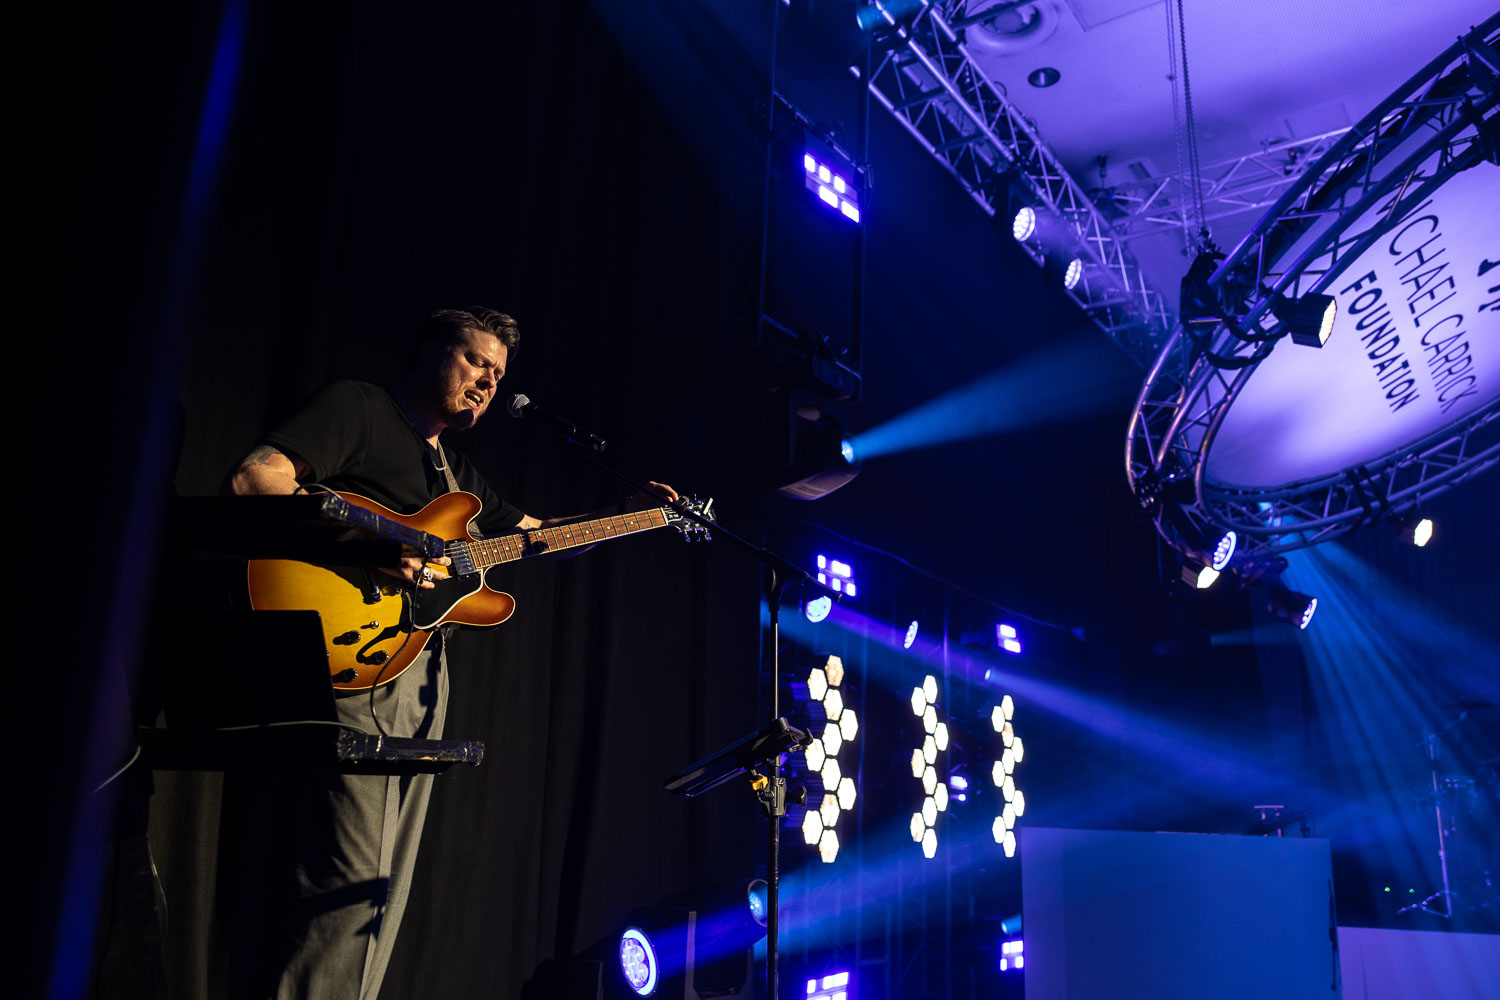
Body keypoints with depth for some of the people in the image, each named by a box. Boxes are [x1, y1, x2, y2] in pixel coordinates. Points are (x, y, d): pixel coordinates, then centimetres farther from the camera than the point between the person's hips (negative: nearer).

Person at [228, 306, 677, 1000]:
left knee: (385, 890, 10)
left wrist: (631, 510, 23)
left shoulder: (454, 471, 27)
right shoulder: (357, 407, 1)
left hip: (423, 678, 9)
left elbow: (534, 534, 33)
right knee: (356, 881, -16)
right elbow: (253, 479, -13)